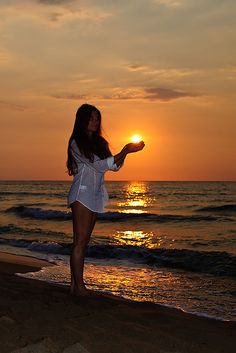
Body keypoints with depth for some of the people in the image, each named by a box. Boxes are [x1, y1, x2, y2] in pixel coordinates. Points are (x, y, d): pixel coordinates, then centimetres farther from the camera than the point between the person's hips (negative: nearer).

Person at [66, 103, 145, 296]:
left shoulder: (99, 142, 17)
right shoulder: (77, 143, -8)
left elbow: (114, 166, 12)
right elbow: (99, 165, -14)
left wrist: (126, 151, -4)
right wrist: (125, 151, -14)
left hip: (95, 196, 8)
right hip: (82, 194, -8)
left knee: (83, 241, 7)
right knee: (80, 241, -8)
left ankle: (75, 284, 10)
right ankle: (79, 286, -6)